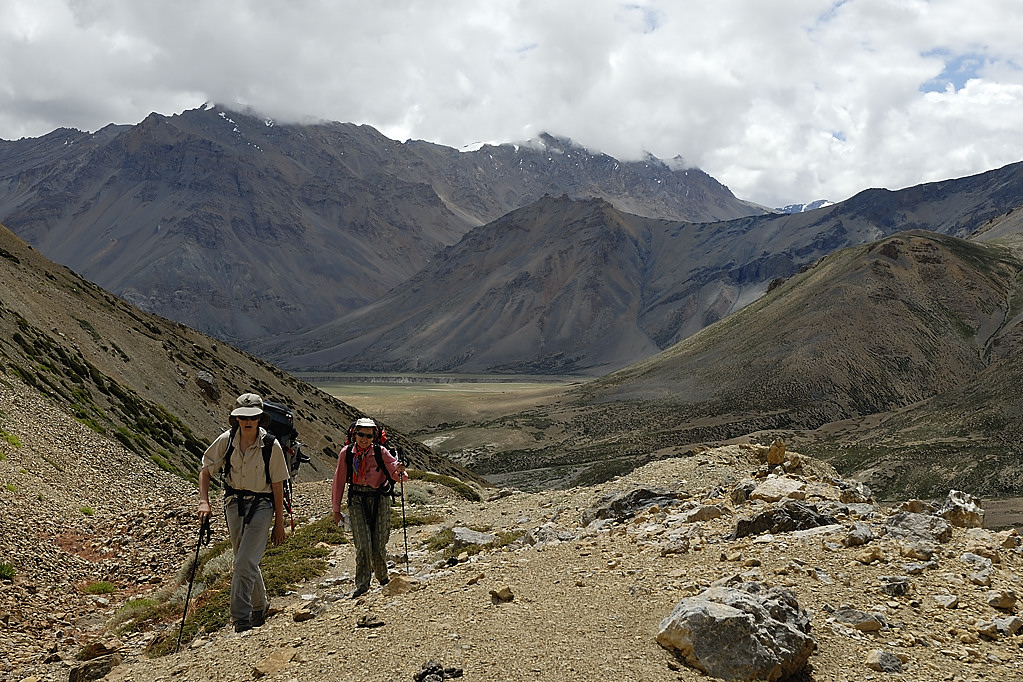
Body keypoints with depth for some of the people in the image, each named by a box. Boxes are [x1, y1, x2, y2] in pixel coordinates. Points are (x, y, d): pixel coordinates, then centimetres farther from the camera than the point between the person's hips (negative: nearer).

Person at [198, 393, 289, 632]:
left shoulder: (271, 446, -13)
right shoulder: (226, 440, -6)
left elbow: (277, 486, -6)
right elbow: (205, 471, 4)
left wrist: (279, 523, -3)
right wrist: (204, 501, -11)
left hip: (261, 505, -4)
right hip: (234, 504, 4)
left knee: (244, 563, -15)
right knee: (246, 561, 16)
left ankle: (241, 619, -9)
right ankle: (260, 606, 39)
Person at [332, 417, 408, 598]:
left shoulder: (381, 452, -5)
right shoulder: (346, 453, -2)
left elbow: (397, 475, -10)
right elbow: (339, 481, 6)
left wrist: (399, 471, -35)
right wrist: (336, 509, 9)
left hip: (379, 500, 0)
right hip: (357, 500, 0)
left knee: (379, 544, 3)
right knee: (363, 544, -12)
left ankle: (382, 578, 30)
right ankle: (362, 584, 1)